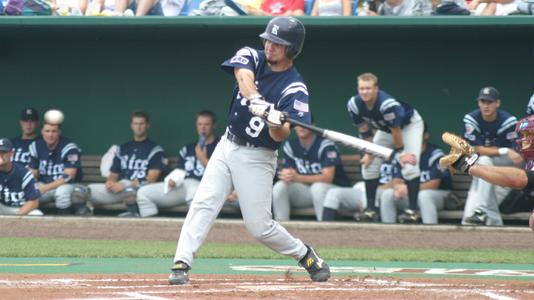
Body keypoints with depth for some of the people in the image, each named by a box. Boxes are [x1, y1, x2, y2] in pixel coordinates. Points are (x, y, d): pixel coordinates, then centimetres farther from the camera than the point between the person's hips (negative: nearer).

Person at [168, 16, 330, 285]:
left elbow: (280, 136, -23)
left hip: (257, 159, -4)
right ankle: (181, 264, -15)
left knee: (259, 227, -3)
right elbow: (244, 76, -27)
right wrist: (257, 100, -46)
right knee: (203, 203, -12)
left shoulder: (294, 89, -14)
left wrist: (277, 124, -46)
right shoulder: (252, 57, -3)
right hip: (228, 145, 4)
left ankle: (307, 257, 19)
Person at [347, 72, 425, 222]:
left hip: (410, 124, -6)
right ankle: (371, 209, 6)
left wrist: (400, 152, -18)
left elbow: (396, 132, -29)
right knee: (368, 164, -1)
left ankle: (412, 209, -18)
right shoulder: (354, 104, -23)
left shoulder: (388, 104, -41)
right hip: (385, 129, 6)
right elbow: (364, 130, -9)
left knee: (410, 165, -22)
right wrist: (369, 152, -10)